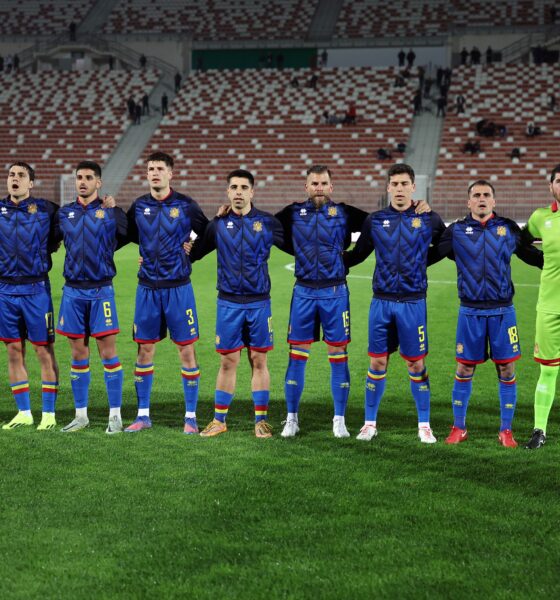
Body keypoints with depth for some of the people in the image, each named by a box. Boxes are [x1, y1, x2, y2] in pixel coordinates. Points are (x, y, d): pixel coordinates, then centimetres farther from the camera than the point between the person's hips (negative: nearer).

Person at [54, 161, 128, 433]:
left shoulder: (110, 212, 0)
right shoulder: (64, 213, 9)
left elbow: (125, 236, 4)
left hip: (101, 290, -3)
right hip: (73, 291, 3)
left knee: (108, 352, -3)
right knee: (78, 354, 7)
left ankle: (115, 415, 5)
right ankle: (80, 415, 15)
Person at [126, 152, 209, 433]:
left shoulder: (185, 205, -3)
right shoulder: (138, 206, 5)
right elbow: (127, 236, 17)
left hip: (178, 288, -3)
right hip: (148, 288, 3)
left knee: (186, 350, -1)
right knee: (145, 349, 6)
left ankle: (191, 417, 8)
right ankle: (143, 415, 16)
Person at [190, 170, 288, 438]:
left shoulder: (267, 222, 1)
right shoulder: (218, 224, 3)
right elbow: (194, 252, 11)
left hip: (259, 302, 0)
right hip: (228, 303, 0)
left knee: (259, 360, 4)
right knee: (228, 361, 3)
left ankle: (261, 420, 12)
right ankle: (219, 420, 13)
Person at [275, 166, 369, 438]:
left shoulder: (344, 213, 3)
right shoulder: (293, 213, 6)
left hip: (335, 292, -1)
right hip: (303, 292, 1)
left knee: (338, 355, 2)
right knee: (297, 356, 3)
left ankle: (339, 420, 12)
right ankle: (291, 418, 13)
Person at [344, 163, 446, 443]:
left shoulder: (428, 219, 0)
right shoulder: (375, 220, 4)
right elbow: (357, 254, 15)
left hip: (413, 302, -1)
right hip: (381, 302, 1)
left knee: (416, 365, 3)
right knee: (377, 363, 5)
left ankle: (424, 425, 15)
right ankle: (370, 423, 16)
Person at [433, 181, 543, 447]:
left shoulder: (509, 228, 4)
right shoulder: (456, 230, 3)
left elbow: (532, 255, 16)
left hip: (502, 310, 1)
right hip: (470, 311, 0)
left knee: (507, 370, 2)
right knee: (464, 370, 4)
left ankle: (506, 431, 14)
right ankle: (459, 428, 19)